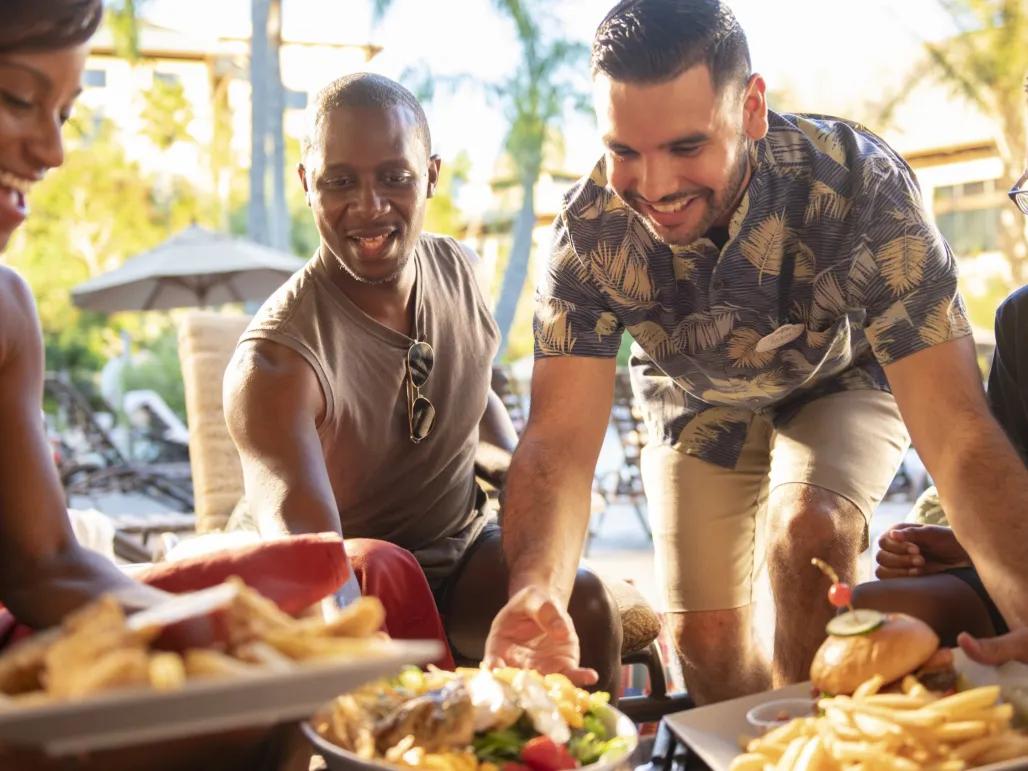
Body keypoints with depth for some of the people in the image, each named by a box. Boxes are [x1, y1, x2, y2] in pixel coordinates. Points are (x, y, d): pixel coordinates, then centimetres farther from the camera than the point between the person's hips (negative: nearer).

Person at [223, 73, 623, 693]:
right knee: (377, 568, -36)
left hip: (470, 555, 4)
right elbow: (304, 549, -38)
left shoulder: (458, 269, -3)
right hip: (352, 588, -4)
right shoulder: (275, 359, -25)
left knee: (587, 602, -23)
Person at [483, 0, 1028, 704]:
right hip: (699, 403, 2)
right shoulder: (591, 231, -30)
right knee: (706, 640, -1)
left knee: (809, 529, -31)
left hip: (839, 383, -2)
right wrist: (536, 591, -56)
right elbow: (561, 438, -34)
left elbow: (958, 435, -41)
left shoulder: (862, 184, -37)